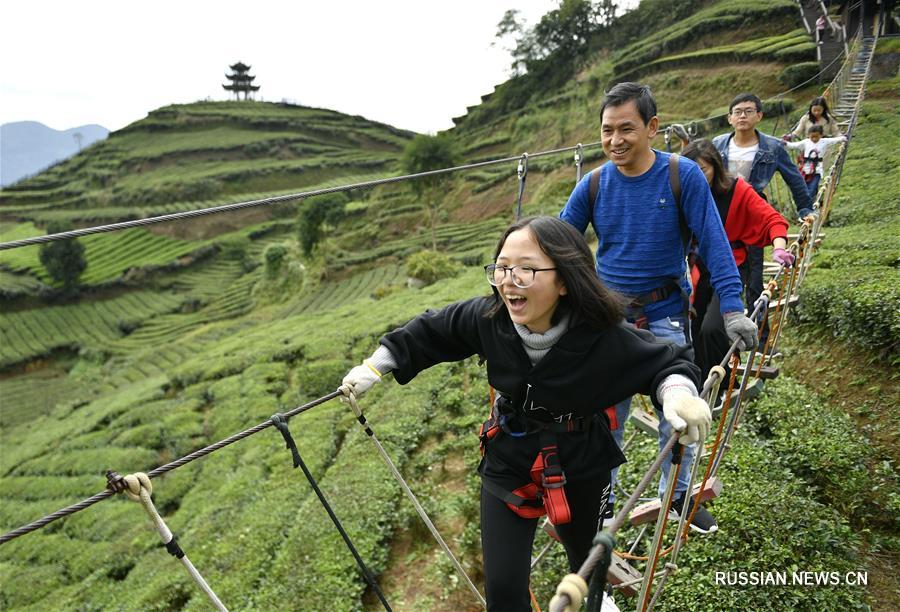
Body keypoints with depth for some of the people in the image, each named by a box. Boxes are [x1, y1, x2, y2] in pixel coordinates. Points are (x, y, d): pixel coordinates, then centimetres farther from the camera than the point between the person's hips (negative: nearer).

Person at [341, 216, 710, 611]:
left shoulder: (605, 338, -30)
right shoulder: (487, 317, -23)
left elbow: (666, 362, -16)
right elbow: (430, 331, -6)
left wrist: (679, 393, -38)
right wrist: (375, 366, -2)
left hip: (580, 463, 0)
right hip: (508, 461, 1)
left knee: (585, 552, 28)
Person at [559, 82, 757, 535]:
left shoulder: (683, 175, -10)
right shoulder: (593, 185, -5)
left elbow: (714, 242, -11)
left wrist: (732, 309, -18)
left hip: (666, 315, -1)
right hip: (609, 316, 1)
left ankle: (678, 494, 35)